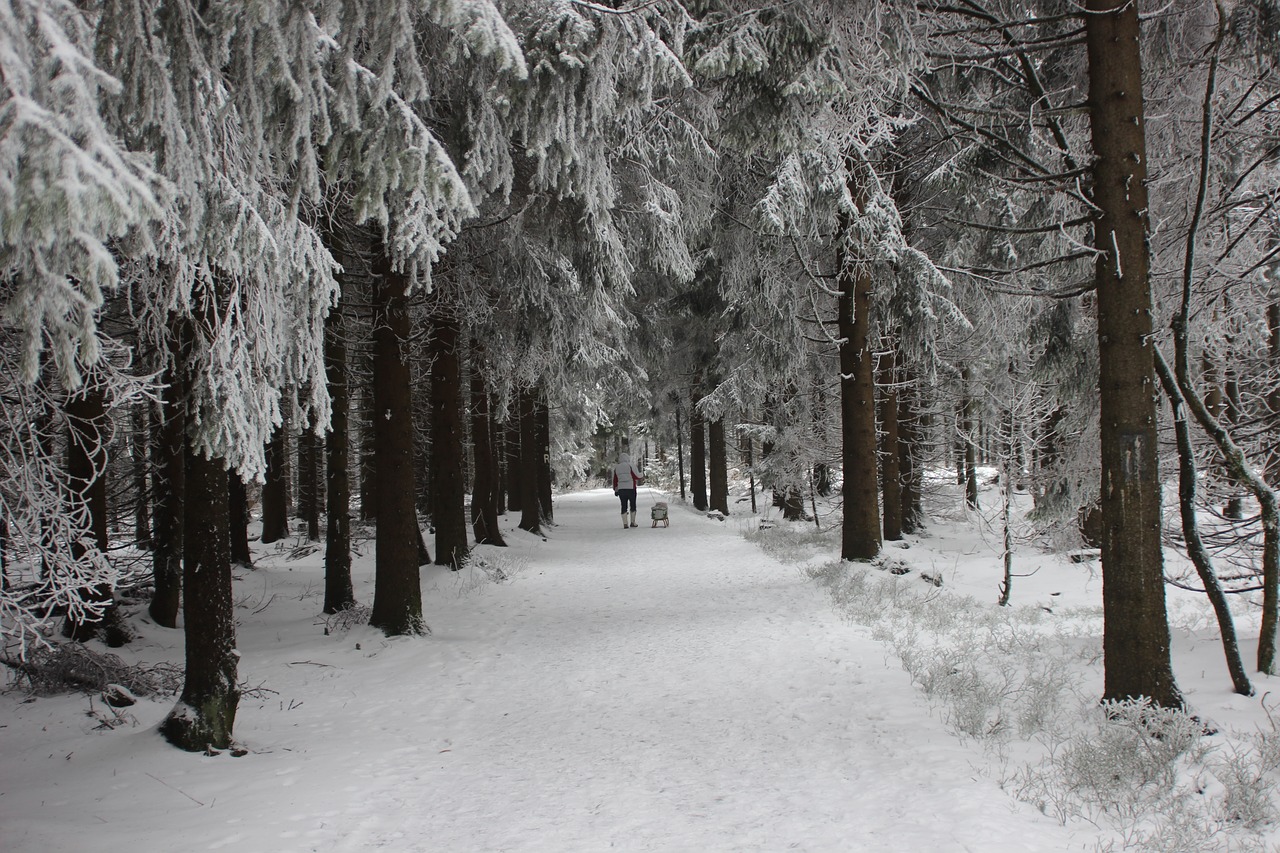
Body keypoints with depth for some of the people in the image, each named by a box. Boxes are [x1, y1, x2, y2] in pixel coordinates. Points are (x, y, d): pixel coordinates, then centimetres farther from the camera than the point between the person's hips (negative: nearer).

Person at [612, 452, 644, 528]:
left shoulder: (616, 468, 6)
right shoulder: (630, 466, -7)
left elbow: (615, 480, 9)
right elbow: (636, 476, -8)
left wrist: (615, 489, 18)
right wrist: (642, 478, 13)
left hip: (621, 489, 3)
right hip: (631, 488, -3)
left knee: (624, 506, 5)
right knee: (633, 505, 9)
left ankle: (625, 523, 0)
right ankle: (632, 522, 11)